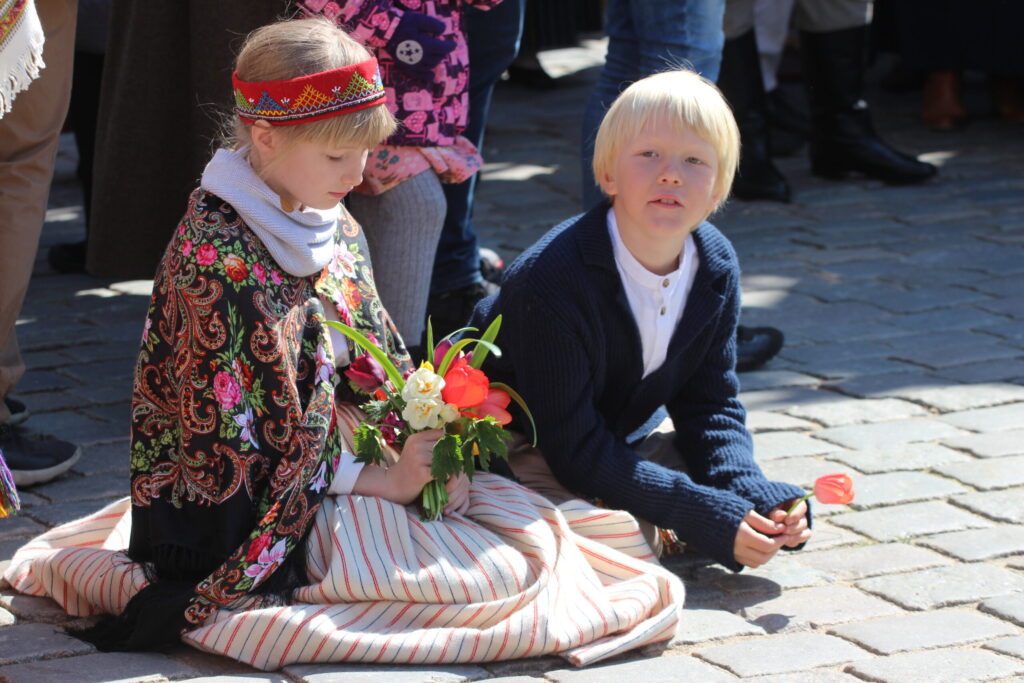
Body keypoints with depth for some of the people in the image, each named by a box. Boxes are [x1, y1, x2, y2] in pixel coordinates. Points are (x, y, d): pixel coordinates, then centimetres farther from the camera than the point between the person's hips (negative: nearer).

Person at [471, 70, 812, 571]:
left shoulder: (716, 269, -10)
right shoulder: (550, 281, -32)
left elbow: (710, 407, -2)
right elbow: (576, 452, -30)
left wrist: (757, 500, -22)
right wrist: (714, 519, -34)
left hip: (618, 442, 7)